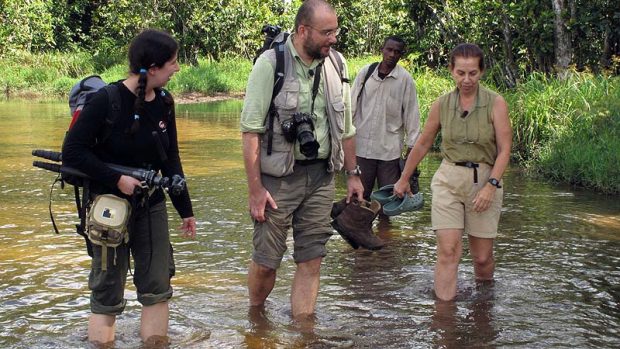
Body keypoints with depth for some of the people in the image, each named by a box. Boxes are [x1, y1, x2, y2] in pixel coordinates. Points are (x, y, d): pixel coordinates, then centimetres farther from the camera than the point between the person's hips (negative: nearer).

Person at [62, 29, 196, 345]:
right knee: (108, 294, 4)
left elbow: (170, 159, 10)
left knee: (158, 287, 5)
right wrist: (117, 180, -21)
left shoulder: (164, 102, 1)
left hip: (151, 206, 5)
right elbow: (72, 151, -16)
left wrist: (185, 209, 12)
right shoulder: (107, 100, -17)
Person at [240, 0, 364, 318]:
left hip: (321, 177, 4)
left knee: (311, 260, 6)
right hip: (279, 177, -4)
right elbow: (251, 130, -12)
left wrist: (352, 174, 15)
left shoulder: (336, 63, 5)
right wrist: (255, 188, -15)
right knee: (265, 260, 4)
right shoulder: (271, 63, -11)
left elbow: (346, 127, 15)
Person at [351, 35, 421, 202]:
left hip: (390, 149, -2)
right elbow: (352, 105, 7)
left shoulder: (405, 79, -4)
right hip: (362, 145, 2)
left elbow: (411, 113, -2)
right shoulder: (366, 72, 2)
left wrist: (411, 145, -3)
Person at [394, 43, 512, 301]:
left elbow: (504, 149, -7)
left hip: (485, 181, -1)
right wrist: (404, 179, 20)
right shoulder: (441, 105, 1)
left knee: (482, 256, 7)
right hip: (448, 181, 1)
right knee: (448, 251, -10)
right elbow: (422, 145, 13)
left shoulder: (495, 103, -6)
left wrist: (491, 185, -18)